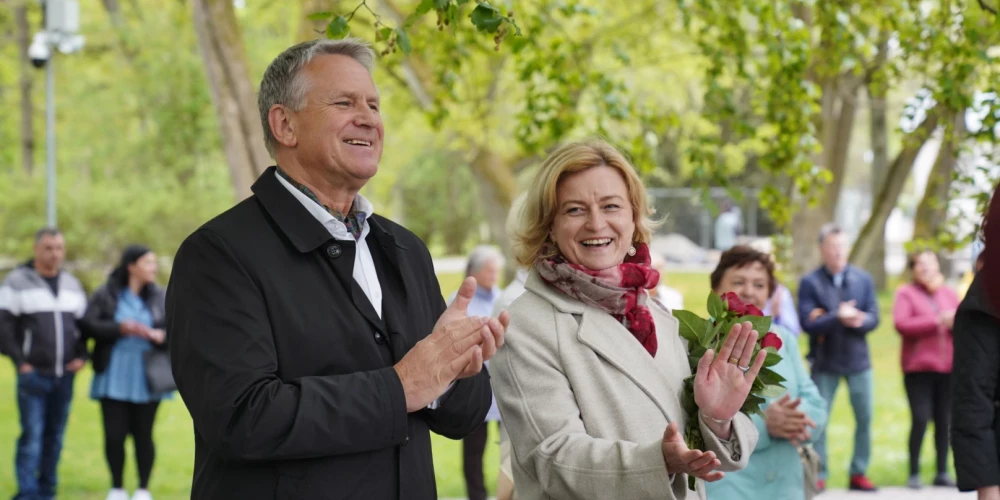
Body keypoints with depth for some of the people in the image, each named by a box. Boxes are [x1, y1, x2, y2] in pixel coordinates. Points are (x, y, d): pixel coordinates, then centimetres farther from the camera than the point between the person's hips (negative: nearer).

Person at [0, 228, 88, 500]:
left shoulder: (72, 284, 14)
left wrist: (81, 356, 6)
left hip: (65, 375, 5)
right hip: (33, 374, -5)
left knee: (55, 435, 7)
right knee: (32, 435, -9)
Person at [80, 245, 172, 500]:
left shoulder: (160, 297, 5)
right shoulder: (105, 295, 1)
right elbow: (87, 325, -8)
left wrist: (158, 335, -19)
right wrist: (120, 328, -17)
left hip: (146, 380, 1)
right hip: (114, 378, -1)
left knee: (143, 434, 4)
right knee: (114, 435, 0)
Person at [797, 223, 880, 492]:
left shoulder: (863, 279, 4)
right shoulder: (810, 282, -5)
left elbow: (873, 317, 0)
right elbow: (807, 323, -13)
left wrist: (857, 320, -20)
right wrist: (838, 317, -21)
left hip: (858, 359, 3)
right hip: (825, 361, -3)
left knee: (865, 417, 5)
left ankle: (859, 472, 15)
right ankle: (818, 474, 9)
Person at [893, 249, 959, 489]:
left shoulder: (949, 293, 15)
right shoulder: (906, 293, 2)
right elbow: (901, 324, -12)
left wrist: (957, 323, -10)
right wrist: (937, 320, -15)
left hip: (947, 367, 4)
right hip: (918, 368, -4)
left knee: (943, 421, 4)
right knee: (920, 419, -11)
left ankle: (942, 472, 12)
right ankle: (914, 473, -1)